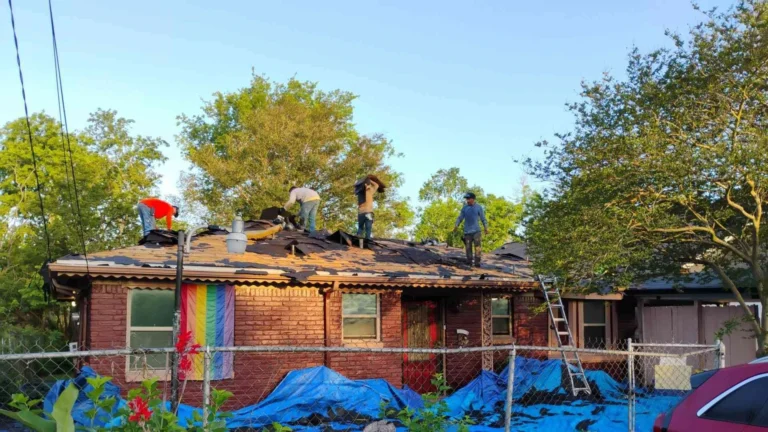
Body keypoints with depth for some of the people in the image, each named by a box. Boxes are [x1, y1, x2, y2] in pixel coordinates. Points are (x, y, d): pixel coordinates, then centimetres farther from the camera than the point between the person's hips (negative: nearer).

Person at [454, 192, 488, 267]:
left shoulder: (479, 207, 2)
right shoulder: (464, 208, 6)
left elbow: (483, 218, 5)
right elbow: (460, 218, 9)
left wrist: (486, 228, -2)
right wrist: (456, 225, -7)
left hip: (476, 231, -2)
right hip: (467, 231, 2)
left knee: (478, 246, -12)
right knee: (468, 247, 5)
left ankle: (477, 262, -10)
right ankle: (469, 262, 14)